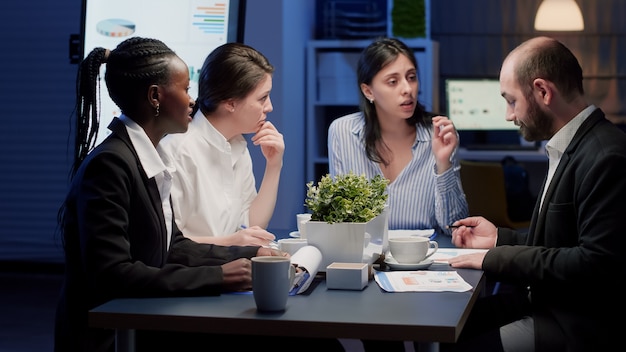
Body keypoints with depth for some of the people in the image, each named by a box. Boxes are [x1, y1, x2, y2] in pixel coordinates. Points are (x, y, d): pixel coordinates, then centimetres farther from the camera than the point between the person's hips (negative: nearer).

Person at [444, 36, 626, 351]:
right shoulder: (569, 147, 12)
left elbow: (596, 263, -25)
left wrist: (496, 257, -18)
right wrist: (499, 239, 9)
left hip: (578, 325, -9)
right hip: (544, 300, 9)